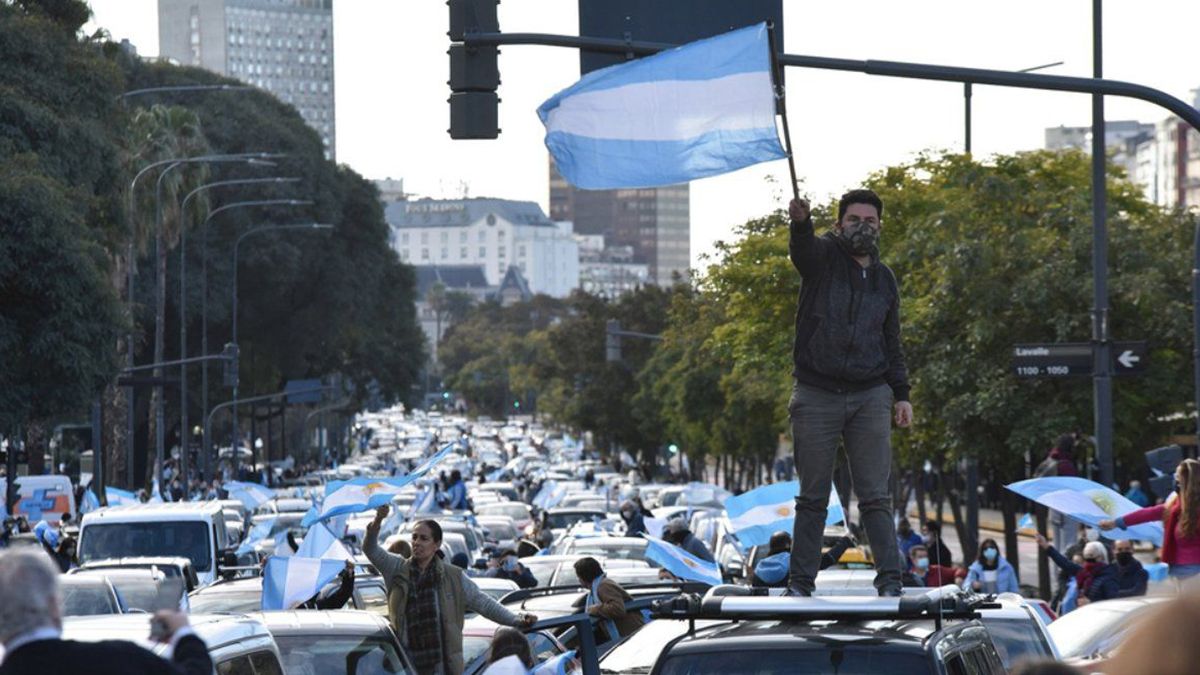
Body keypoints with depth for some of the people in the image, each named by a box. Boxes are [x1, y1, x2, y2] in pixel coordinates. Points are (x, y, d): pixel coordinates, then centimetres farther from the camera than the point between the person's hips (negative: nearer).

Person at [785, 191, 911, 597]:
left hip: (870, 397, 3)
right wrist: (800, 222, -48)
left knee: (875, 497, 0)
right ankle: (800, 582, 9)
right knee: (813, 498, 3)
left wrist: (901, 394, 11)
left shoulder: (884, 279, 14)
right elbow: (802, 248, -24)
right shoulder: (823, 256, 1)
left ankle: (890, 580, 0)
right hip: (816, 396, -2)